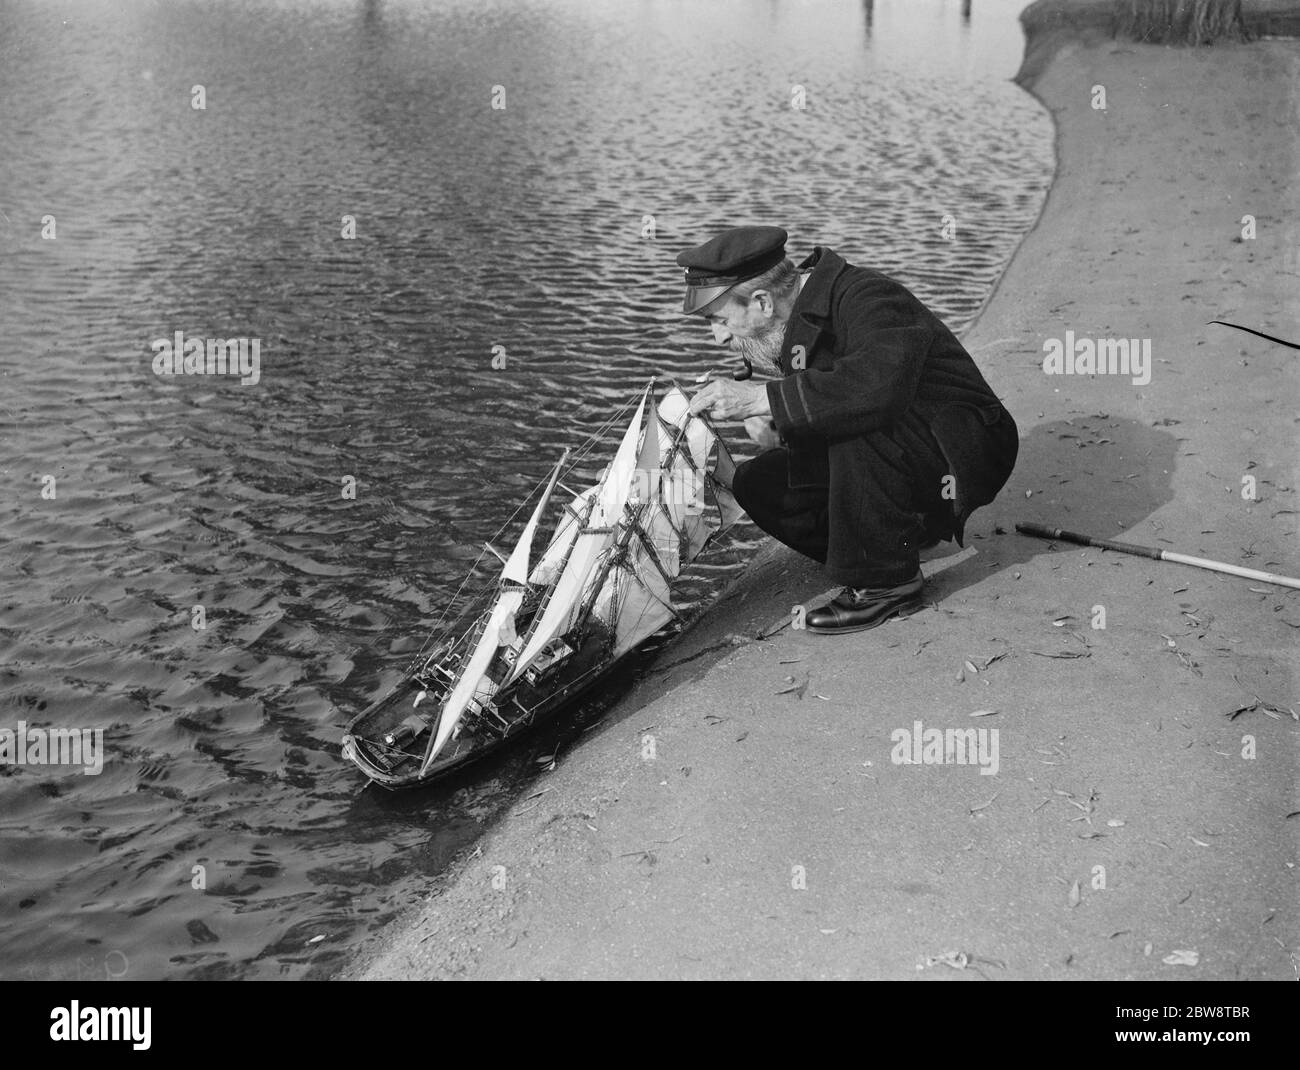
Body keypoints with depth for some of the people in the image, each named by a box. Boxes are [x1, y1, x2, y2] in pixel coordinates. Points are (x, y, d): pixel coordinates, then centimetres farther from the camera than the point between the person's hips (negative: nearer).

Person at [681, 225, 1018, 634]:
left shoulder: (866, 297, -25)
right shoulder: (799, 315, 2)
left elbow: (884, 382, -46)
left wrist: (761, 398, -41)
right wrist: (767, 421, -14)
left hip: (966, 454, -8)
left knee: (856, 425, -36)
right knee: (758, 484, -6)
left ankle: (886, 579, -17)